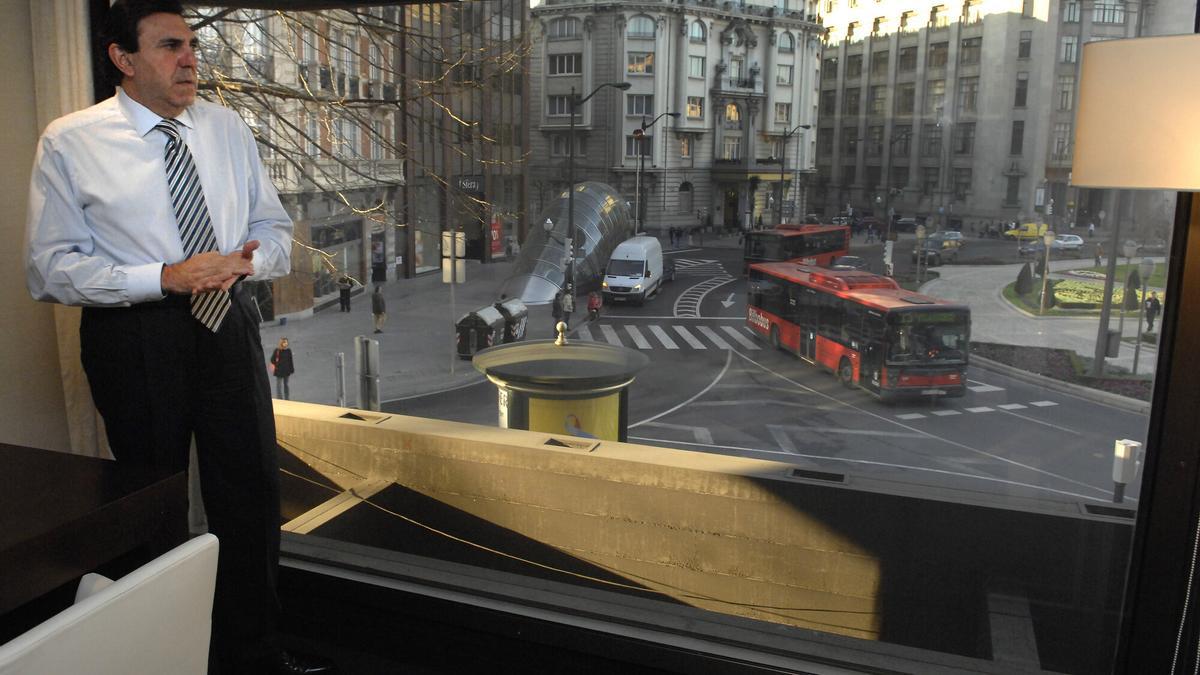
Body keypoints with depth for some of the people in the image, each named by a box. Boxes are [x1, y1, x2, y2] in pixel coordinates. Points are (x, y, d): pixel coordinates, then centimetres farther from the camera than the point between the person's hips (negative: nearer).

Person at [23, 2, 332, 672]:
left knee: (253, 493, 10)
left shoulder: (227, 127, 6)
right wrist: (166, 277, -22)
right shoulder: (70, 143, -6)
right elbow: (50, 269, -9)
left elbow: (275, 228, 10)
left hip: (228, 325, 4)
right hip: (133, 337, -3)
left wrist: (246, 260, -13)